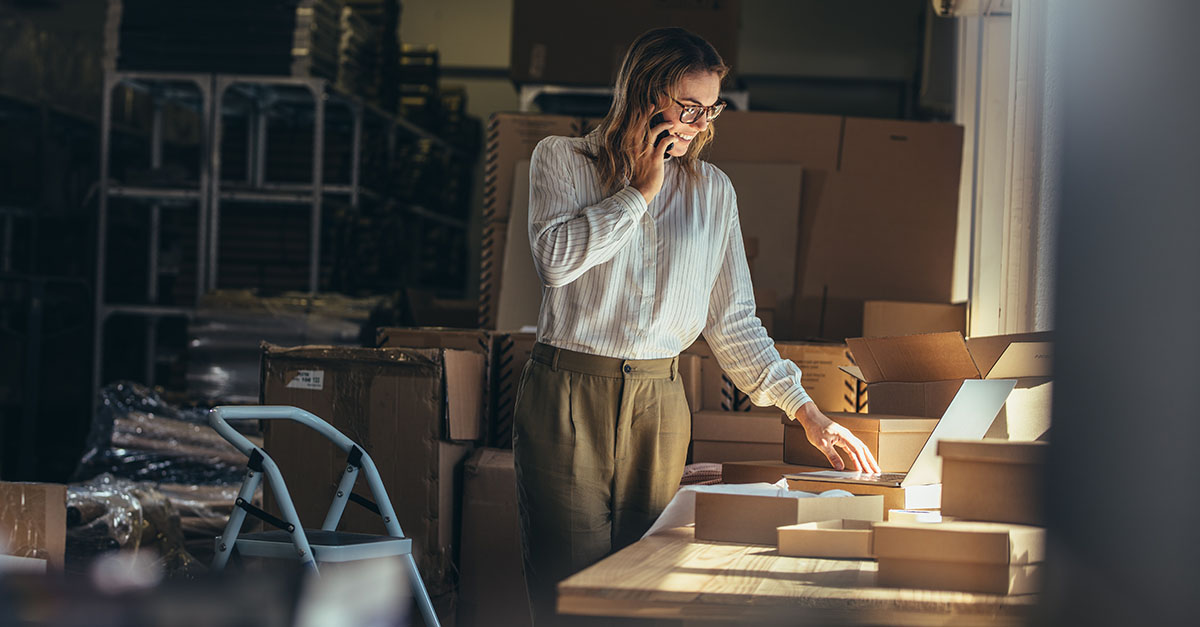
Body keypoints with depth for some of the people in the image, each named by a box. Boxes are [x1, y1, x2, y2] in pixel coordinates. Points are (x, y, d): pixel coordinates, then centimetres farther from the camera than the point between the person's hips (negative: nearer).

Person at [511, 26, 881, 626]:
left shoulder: (713, 191, 11)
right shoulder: (561, 159, 3)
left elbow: (732, 321, 12)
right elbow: (556, 258, -15)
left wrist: (805, 410, 5)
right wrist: (640, 191, -8)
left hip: (659, 403, 3)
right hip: (568, 395, -3)